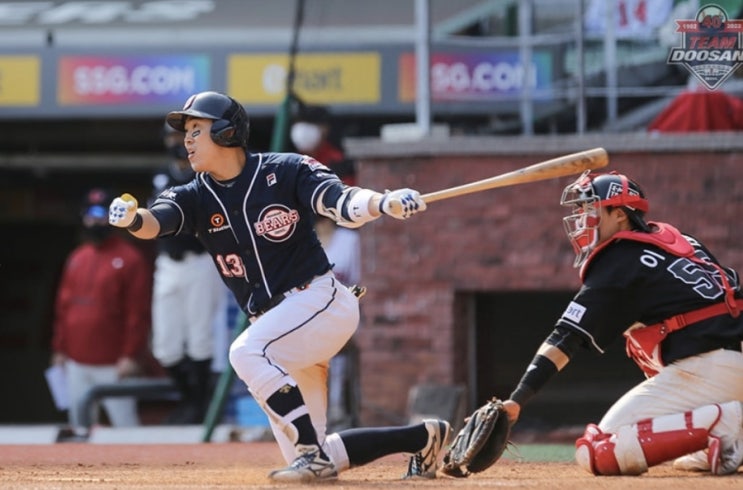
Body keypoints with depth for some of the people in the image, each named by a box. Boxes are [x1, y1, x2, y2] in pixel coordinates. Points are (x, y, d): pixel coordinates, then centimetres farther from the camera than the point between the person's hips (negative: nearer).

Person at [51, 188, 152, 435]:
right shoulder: (76, 258, 16)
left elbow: (138, 313, -9)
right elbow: (63, 306, 18)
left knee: (125, 424, -10)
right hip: (76, 364, 7)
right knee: (79, 427, 9)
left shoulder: (129, 258, -4)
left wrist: (131, 355, -15)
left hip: (112, 365, -7)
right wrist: (59, 349, 12)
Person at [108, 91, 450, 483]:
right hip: (274, 324, 6)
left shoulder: (286, 172, -7)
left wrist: (385, 203, -42)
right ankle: (423, 438, 22)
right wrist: (130, 218, -40)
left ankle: (314, 456, -26)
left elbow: (344, 204, -20)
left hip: (322, 301, -6)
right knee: (304, 456, 4)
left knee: (246, 352, -32)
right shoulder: (195, 199, 3)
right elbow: (154, 222, -16)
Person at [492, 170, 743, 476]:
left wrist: (516, 401, -13)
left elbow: (566, 340, -8)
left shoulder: (618, 262, -2)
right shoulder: (679, 241, 22)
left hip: (704, 370, -9)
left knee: (598, 453, -12)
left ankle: (718, 425, -21)